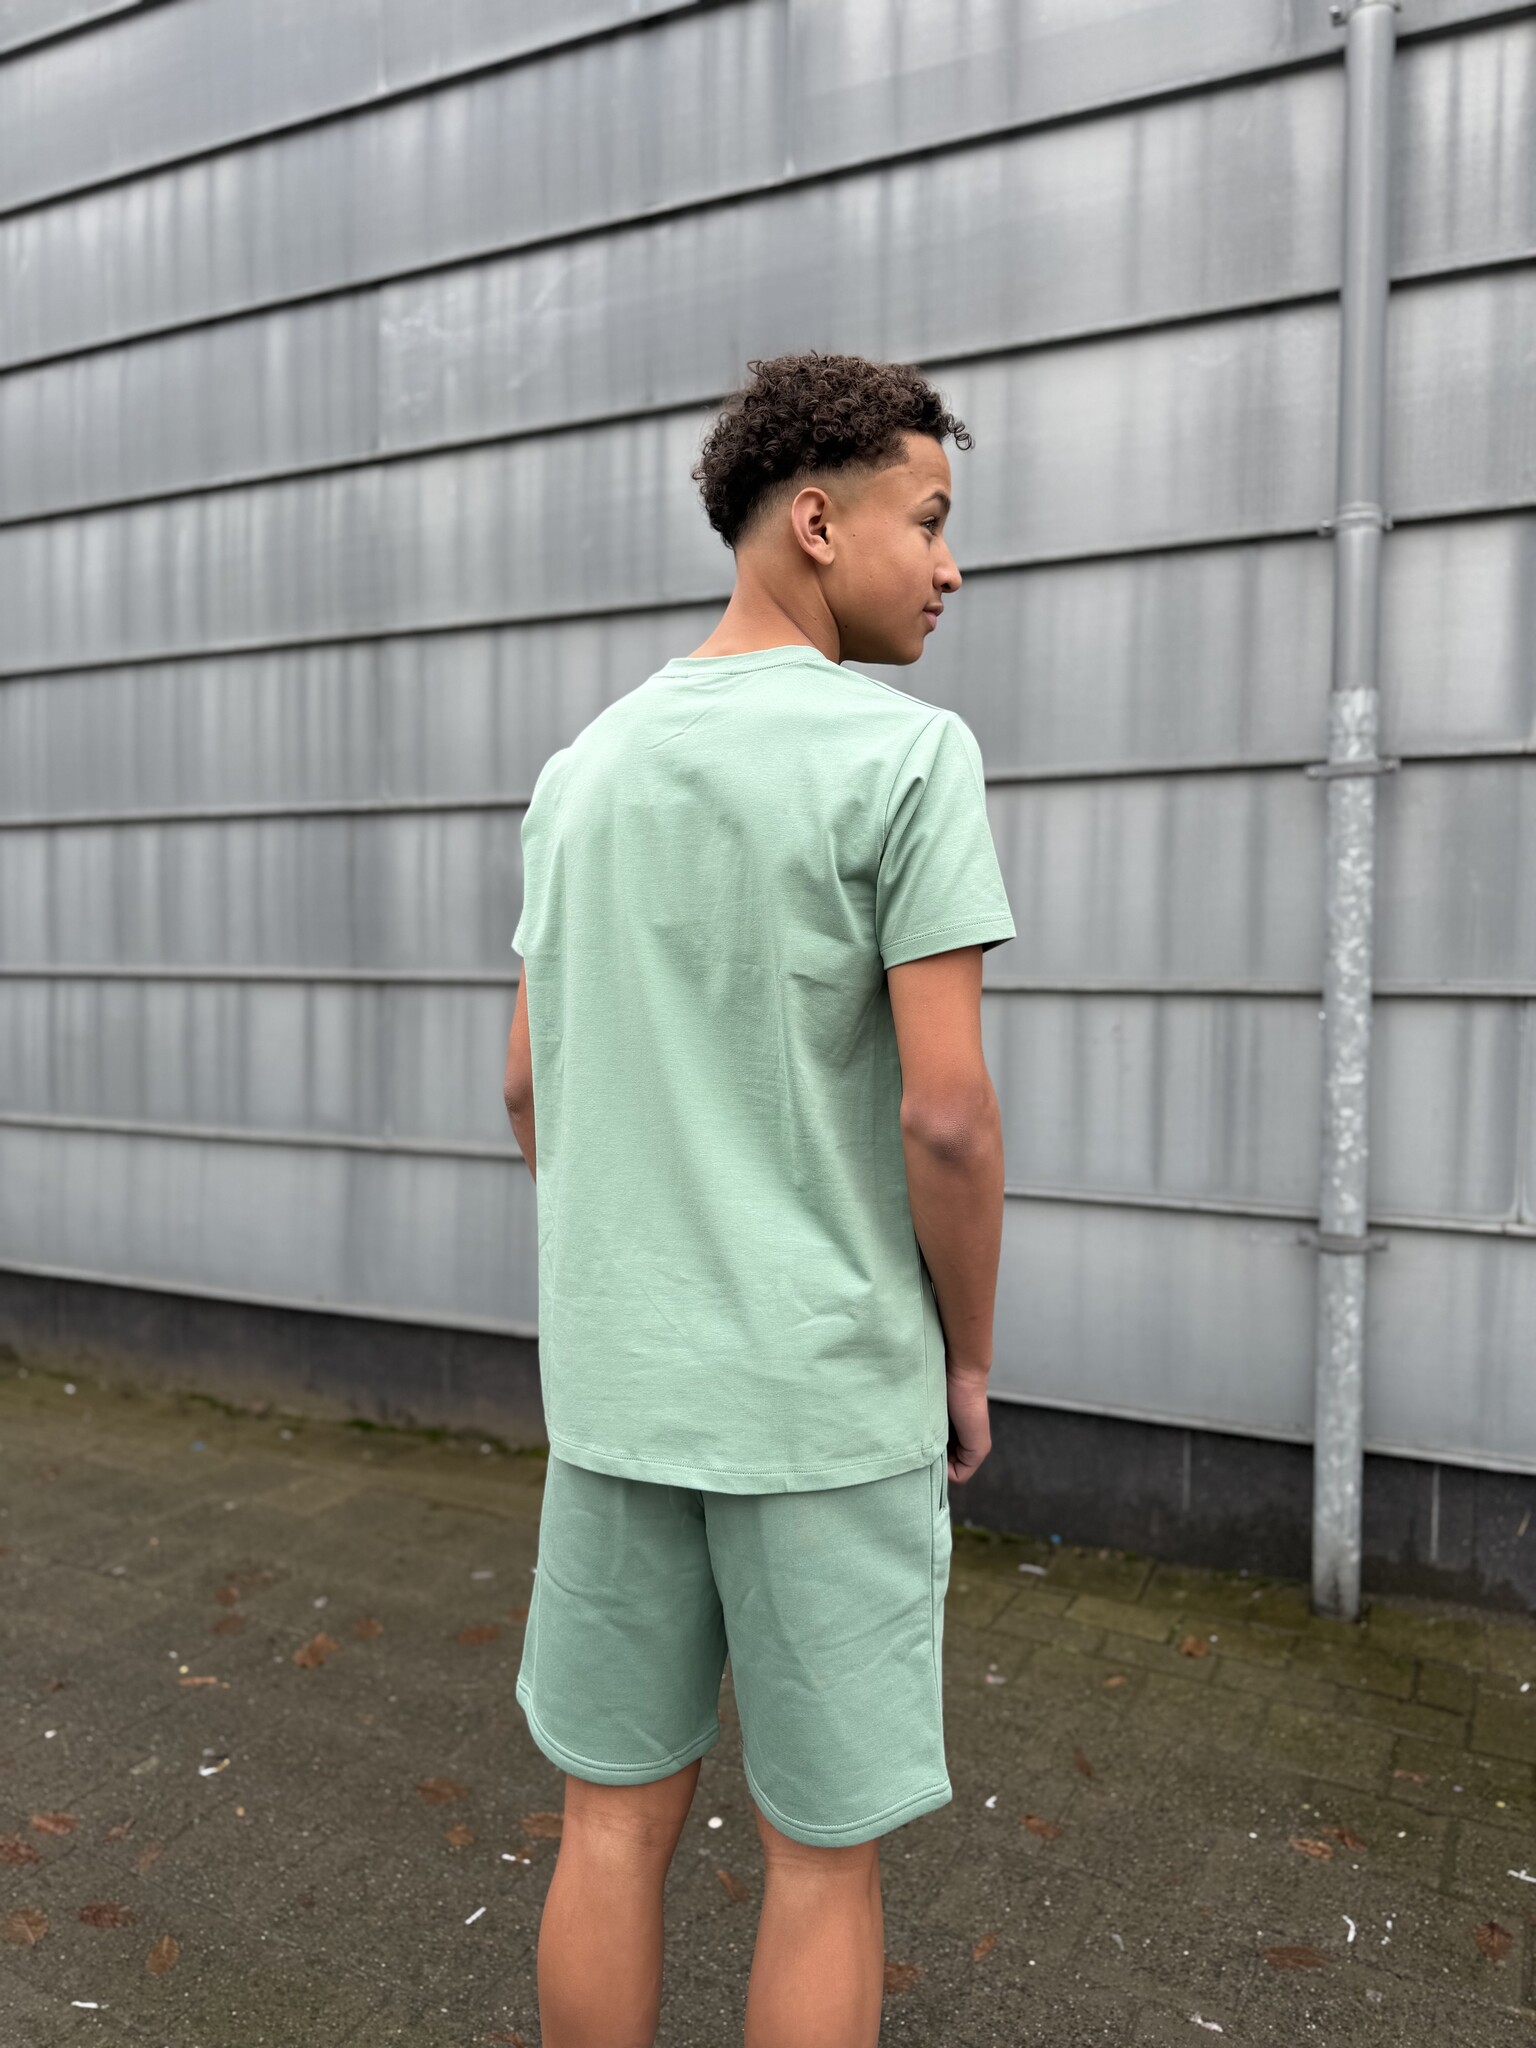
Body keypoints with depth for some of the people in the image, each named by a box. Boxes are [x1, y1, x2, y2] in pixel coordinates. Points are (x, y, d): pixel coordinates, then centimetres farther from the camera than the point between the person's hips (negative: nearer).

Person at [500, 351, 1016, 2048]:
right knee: (823, 1846, 12)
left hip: (612, 1385, 6)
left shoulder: (583, 768, 7)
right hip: (827, 1395, -5)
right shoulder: (910, 754, -13)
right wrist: (968, 1359, -1)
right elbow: (946, 1114, -17)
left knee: (614, 1814, 18)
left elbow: (532, 1083, 9)